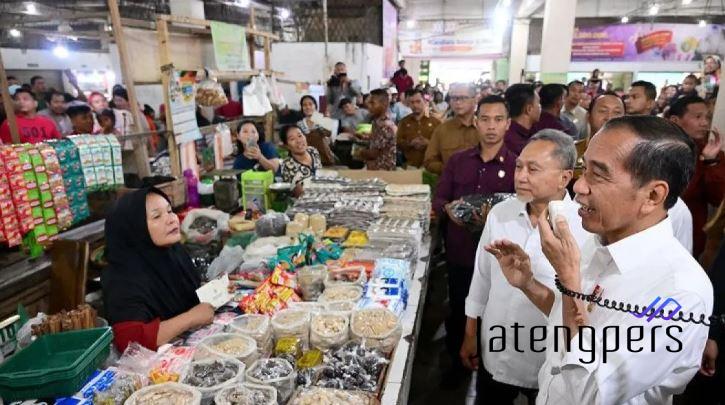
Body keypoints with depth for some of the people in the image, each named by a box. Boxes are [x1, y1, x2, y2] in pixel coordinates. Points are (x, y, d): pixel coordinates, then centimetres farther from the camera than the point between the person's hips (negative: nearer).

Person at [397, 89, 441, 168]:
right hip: (410, 165, 1)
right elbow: (398, 142, 3)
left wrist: (428, 143, -17)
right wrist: (410, 143, -15)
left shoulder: (435, 122, 6)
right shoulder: (404, 122, 11)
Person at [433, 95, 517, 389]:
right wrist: (448, 208, -15)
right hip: (459, 252, 3)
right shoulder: (457, 160, 5)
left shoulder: (517, 165, -5)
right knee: (457, 311, 15)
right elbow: (438, 200, 6)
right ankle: (456, 362, 38)